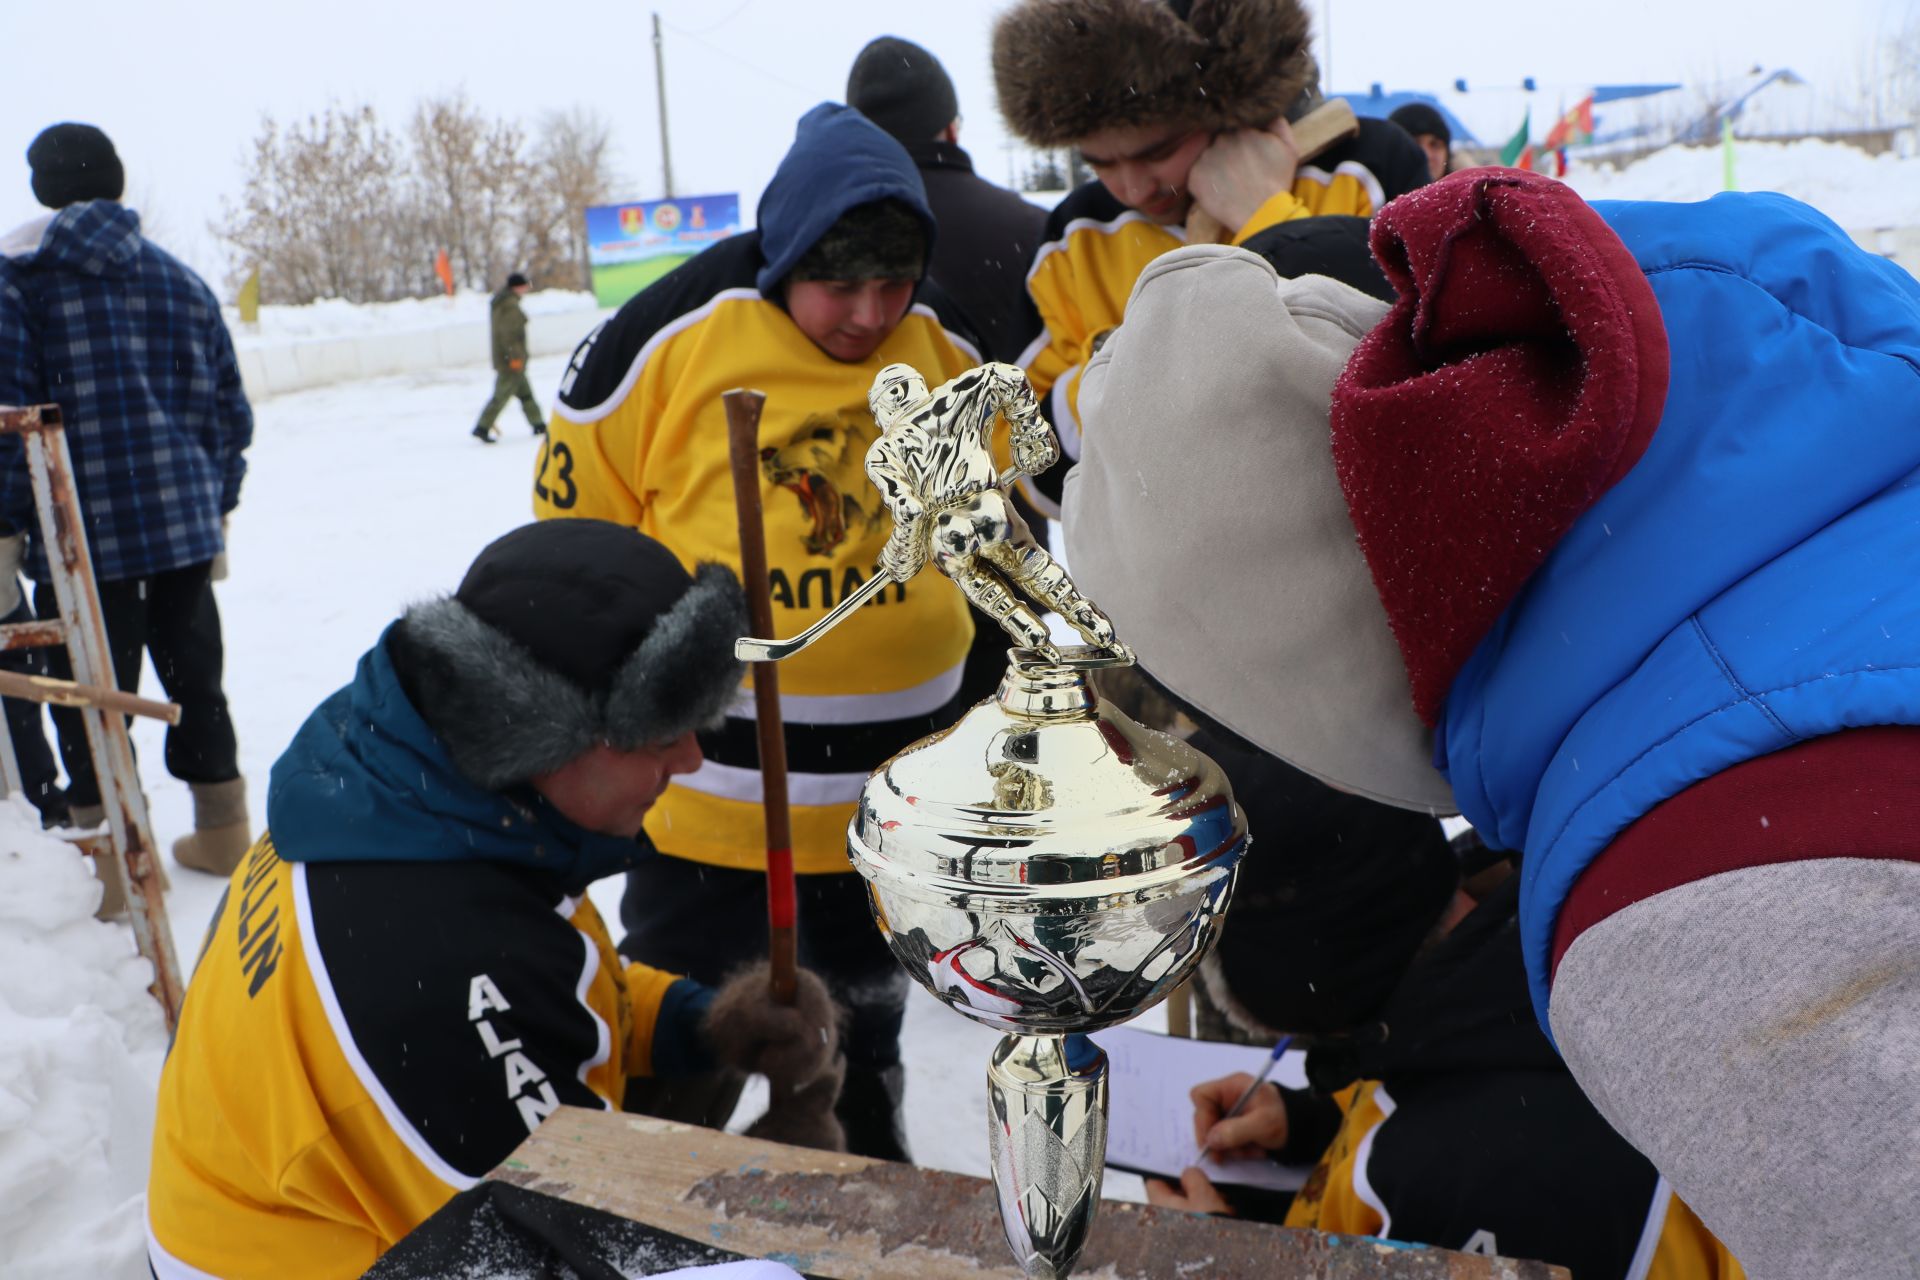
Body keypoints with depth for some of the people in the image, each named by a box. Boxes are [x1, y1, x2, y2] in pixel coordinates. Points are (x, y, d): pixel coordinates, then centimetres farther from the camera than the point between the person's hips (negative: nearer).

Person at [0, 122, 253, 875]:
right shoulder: (182, 281, 8)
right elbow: (228, 407, 9)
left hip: (80, 532, -4)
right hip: (185, 522, 5)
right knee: (194, 675, 15)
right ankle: (223, 834, 23)